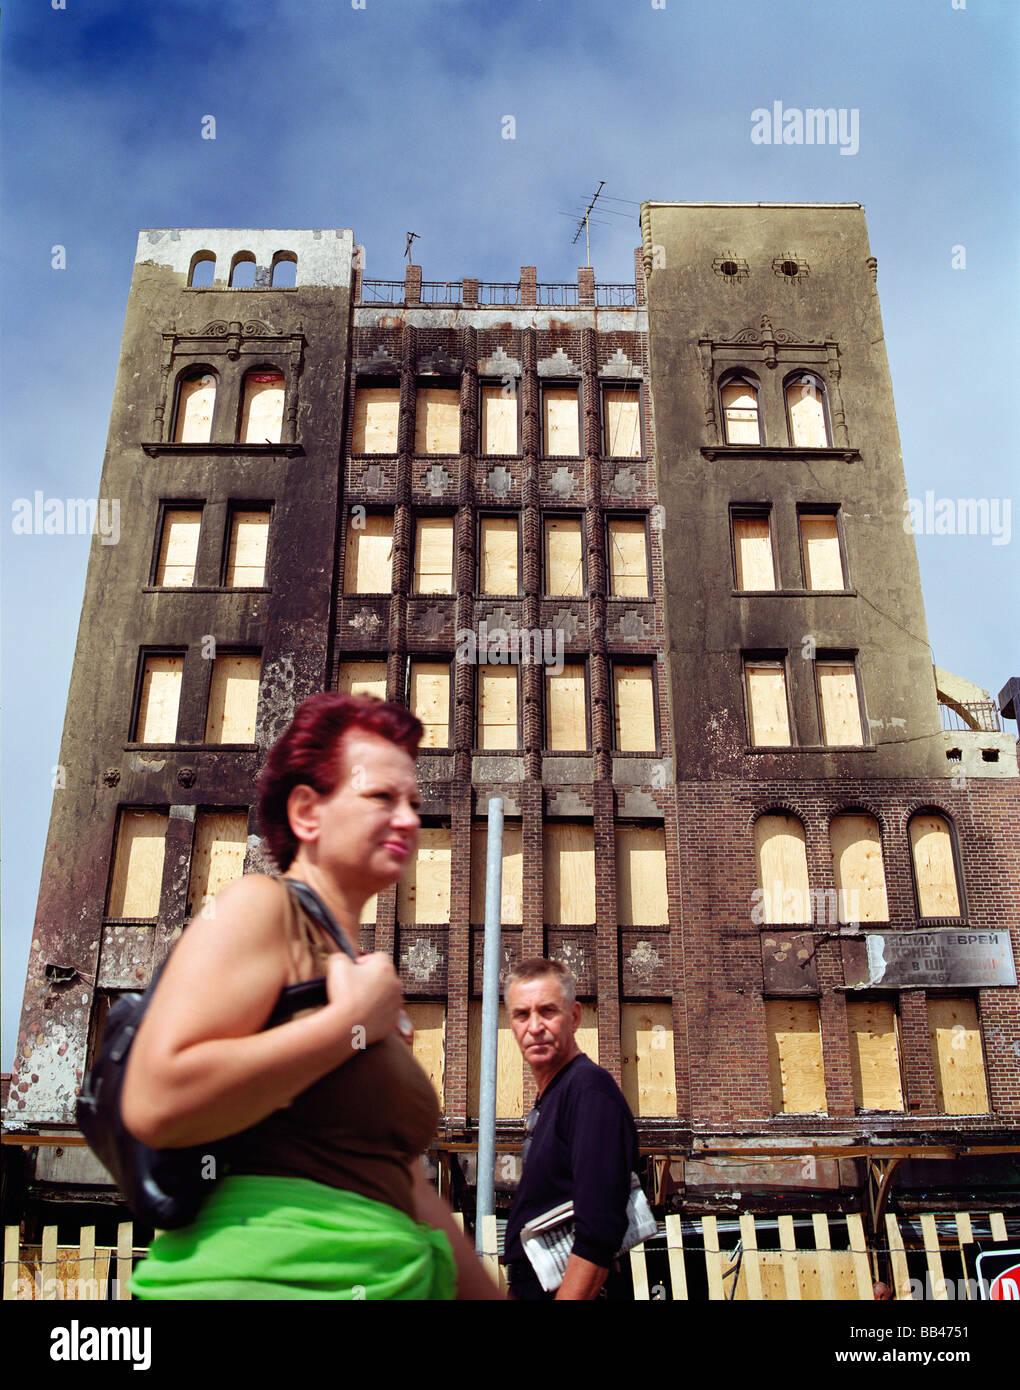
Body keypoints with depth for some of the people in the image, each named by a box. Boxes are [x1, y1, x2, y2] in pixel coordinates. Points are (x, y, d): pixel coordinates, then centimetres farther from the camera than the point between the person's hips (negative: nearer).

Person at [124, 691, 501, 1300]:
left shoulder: (369, 977, 16)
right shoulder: (260, 905, -7)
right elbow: (157, 1102, -22)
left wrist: (487, 1294, 19)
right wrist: (353, 1022, -14)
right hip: (263, 1273, -8)